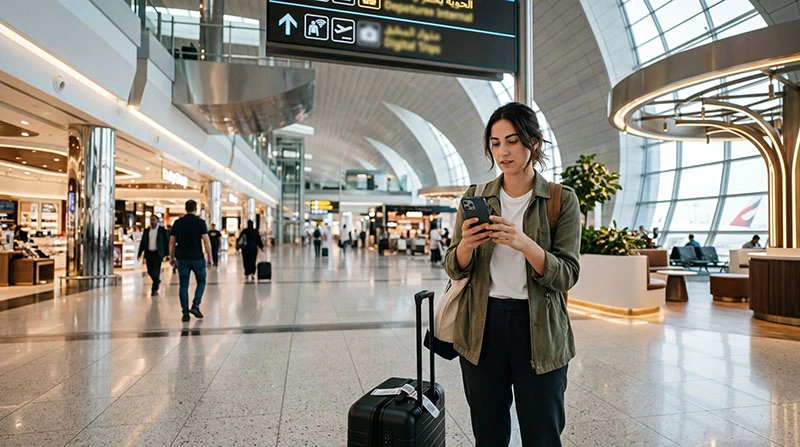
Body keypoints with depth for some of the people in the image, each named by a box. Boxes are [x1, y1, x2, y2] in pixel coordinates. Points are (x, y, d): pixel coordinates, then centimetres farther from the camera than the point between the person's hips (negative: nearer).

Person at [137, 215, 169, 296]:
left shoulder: (162, 230, -2)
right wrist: (139, 254, 5)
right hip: (149, 253, 4)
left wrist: (166, 253, -5)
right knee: (150, 271, 8)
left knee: (156, 271, -7)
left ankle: (154, 289, 1)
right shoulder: (146, 231, 9)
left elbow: (167, 242, -1)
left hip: (158, 253, -4)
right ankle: (157, 281, 35)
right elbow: (142, 243, 11)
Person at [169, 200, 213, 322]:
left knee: (183, 285, 7)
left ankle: (185, 313, 7)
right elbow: (206, 241, -9)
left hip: (182, 258, 3)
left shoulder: (177, 223, 5)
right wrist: (209, 257, -3)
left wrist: (171, 257, 16)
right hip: (197, 258, -2)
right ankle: (195, 306, 2)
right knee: (201, 282, 15)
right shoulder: (200, 222, -5)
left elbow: (172, 242, 7)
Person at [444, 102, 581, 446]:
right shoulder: (475, 197, 3)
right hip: (482, 327, 2)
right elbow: (455, 270, 2)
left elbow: (567, 275, -9)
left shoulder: (562, 199, -2)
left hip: (539, 330, -1)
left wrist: (524, 244, -26)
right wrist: (466, 245, -20)